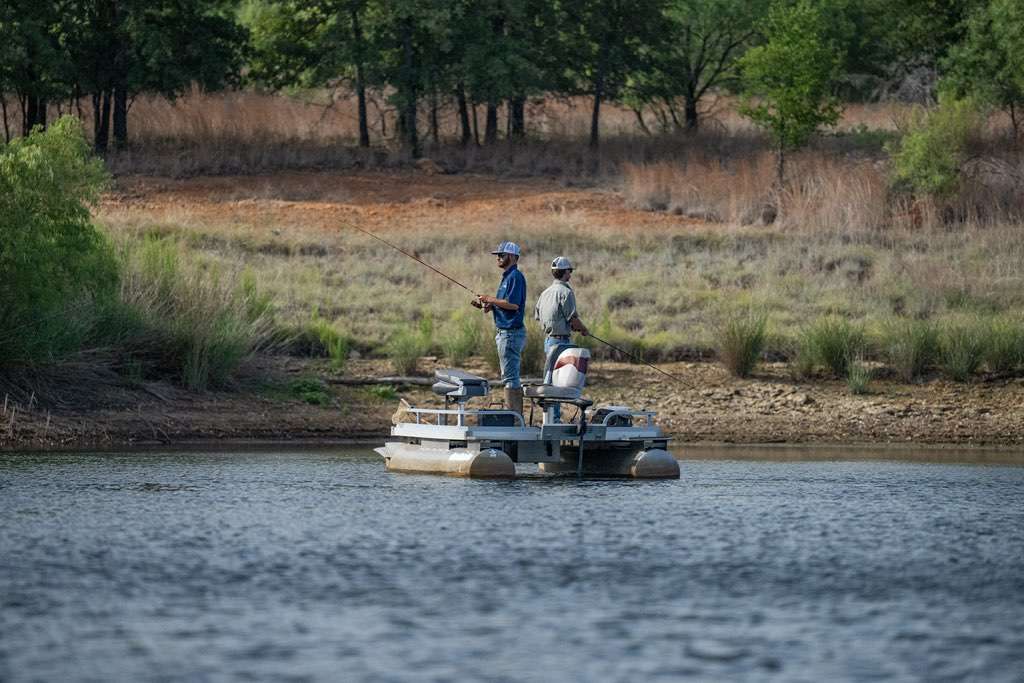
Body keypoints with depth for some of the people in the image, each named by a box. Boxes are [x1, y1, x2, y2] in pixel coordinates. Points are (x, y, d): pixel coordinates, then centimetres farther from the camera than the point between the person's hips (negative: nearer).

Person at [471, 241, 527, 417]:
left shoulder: (515, 277, -14)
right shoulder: (507, 277, 18)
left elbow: (513, 304, -24)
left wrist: (490, 300, -14)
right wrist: (490, 305, 7)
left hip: (511, 333, -11)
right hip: (505, 332, 11)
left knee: (510, 376, -9)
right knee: (511, 376, 13)